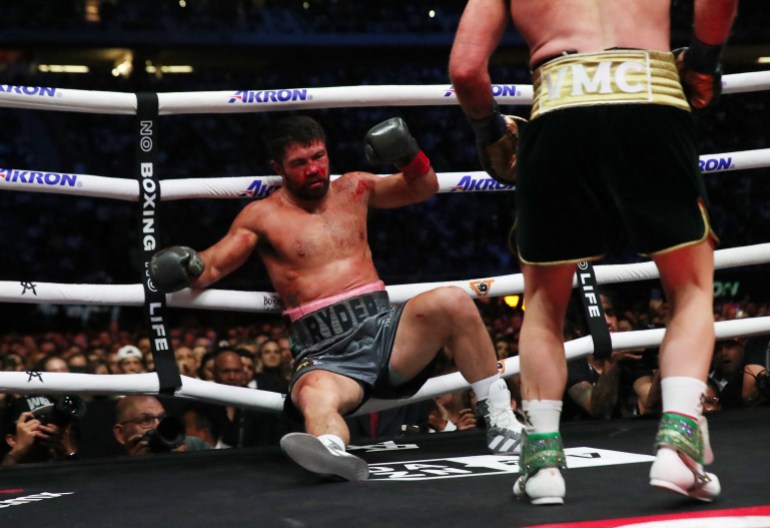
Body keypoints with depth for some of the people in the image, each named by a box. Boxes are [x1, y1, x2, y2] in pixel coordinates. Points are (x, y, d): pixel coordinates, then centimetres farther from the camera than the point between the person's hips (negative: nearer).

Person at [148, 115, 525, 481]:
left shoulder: (352, 190, 19)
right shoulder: (263, 216, 9)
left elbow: (423, 187, 24)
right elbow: (211, 267, 5)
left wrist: (408, 156, 3)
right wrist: (187, 268, -18)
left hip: (384, 330, 4)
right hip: (324, 354, -3)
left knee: (452, 302, -26)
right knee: (316, 397, -40)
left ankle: (500, 417, -17)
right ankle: (332, 452, -73)